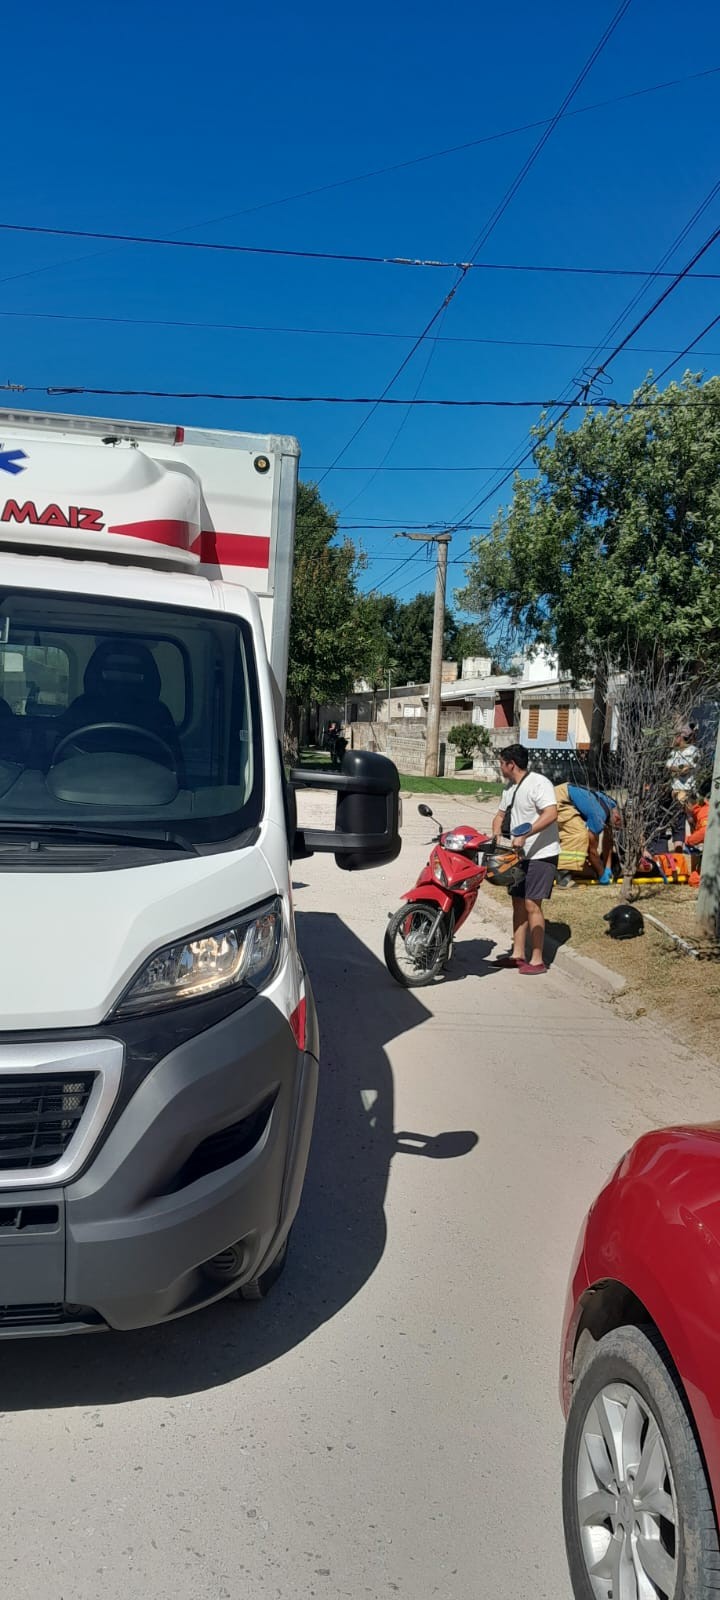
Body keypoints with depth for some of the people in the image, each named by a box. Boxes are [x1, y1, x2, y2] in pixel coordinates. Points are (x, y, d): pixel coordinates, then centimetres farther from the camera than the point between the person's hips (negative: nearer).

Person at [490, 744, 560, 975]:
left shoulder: (538, 783, -15)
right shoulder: (509, 787, 14)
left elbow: (551, 814, -28)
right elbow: (500, 815, 24)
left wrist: (524, 835, -32)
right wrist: (496, 837, 4)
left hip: (541, 855, -9)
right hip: (519, 854, 9)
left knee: (532, 905, -10)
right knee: (518, 903, 12)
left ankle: (537, 960, -4)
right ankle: (518, 954, 20)